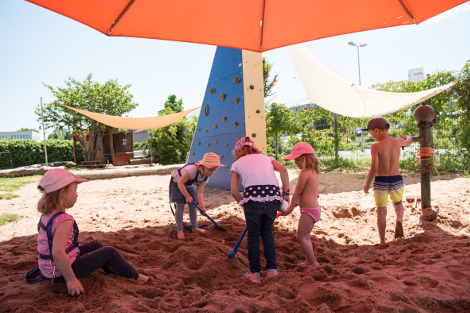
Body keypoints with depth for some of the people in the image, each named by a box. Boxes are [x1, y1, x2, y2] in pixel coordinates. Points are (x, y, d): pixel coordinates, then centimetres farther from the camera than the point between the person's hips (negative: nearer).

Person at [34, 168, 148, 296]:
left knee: (96, 244, 24)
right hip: (61, 273, -10)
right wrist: (71, 279, -31)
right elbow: (57, 253, -40)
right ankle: (135, 276, 19)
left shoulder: (46, 215, 1)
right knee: (110, 252, -1)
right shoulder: (64, 220, -30)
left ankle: (112, 270, 43)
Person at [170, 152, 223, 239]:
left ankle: (194, 227, 17)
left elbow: (199, 192, -15)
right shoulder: (193, 169, -41)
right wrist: (187, 196, -29)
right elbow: (180, 183, -33)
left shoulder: (206, 177, -16)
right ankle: (179, 231, -5)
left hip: (188, 185, 7)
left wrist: (202, 206, -23)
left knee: (193, 205, 4)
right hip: (177, 183, -7)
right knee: (180, 205, -13)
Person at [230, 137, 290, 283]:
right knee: (267, 231, 24)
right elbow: (283, 169, 6)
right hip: (273, 197, 3)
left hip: (252, 196, -3)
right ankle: (272, 268, 28)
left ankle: (254, 273, 23)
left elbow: (234, 191, 12)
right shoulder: (265, 158, 25)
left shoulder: (237, 163, 19)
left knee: (253, 235, 15)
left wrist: (245, 204, 24)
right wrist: (286, 192, 10)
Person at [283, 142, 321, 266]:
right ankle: (308, 261, 28)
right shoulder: (314, 172, 10)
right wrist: (298, 203, 26)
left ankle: (314, 262, 6)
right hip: (315, 208, 10)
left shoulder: (304, 173, -19)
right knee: (306, 237, 19)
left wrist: (290, 208, -2)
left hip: (308, 210, -10)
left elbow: (297, 192, -12)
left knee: (301, 237, 0)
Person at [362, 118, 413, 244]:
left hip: (380, 182, -3)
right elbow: (409, 142, 26)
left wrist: (367, 185, -8)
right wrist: (408, 137, 50)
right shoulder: (397, 142, 1)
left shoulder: (375, 147, -14)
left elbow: (374, 168, -19)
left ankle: (382, 242, 13)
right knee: (398, 203, 31)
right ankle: (399, 219, 0)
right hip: (396, 181, 4)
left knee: (381, 211, 11)